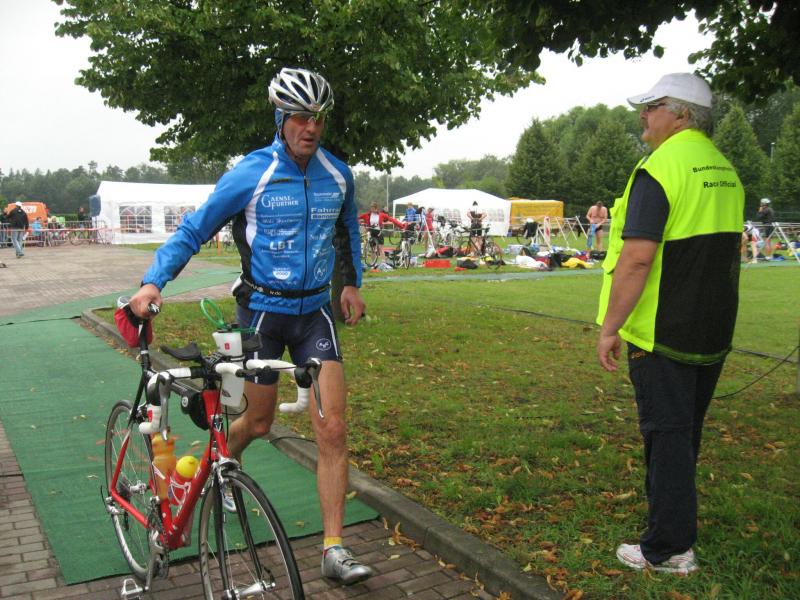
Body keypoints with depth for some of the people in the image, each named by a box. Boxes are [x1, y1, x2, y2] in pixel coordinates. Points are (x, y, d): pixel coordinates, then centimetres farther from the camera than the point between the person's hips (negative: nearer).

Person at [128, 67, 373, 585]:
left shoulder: (338, 174, 1)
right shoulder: (250, 174, -11)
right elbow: (194, 231, -7)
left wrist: (352, 284, 15)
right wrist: (153, 281, -18)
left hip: (315, 313, 3)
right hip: (261, 311, -2)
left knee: (334, 431, -7)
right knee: (259, 423, 12)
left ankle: (334, 550, 2)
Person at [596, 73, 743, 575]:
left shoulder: (660, 170, -17)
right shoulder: (726, 171, 12)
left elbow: (637, 257, -25)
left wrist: (610, 327, -19)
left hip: (662, 332, -8)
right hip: (713, 333, 9)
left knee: (667, 433, 0)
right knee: (686, 429, 20)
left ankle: (668, 549, 10)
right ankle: (675, 518, 36)